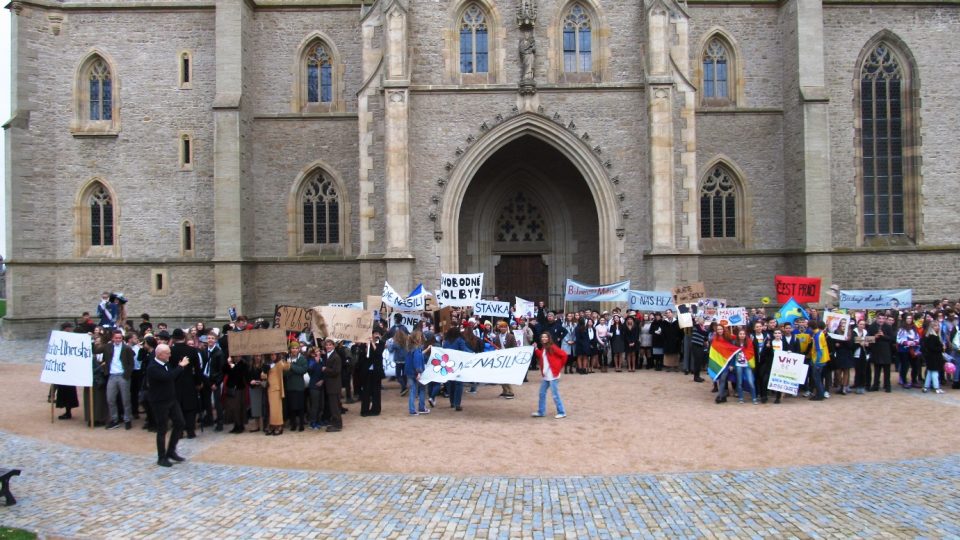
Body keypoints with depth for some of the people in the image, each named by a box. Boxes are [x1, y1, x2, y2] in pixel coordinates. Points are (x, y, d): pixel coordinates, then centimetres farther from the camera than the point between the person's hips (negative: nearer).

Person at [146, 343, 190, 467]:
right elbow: (167, 377, -33)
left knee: (179, 423, 7)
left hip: (171, 399, 8)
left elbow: (173, 377, 11)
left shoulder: (166, 364, 6)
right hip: (160, 402, -8)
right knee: (162, 430, 1)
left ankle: (171, 451, 20)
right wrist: (180, 366, -24)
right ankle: (162, 458, 14)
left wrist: (180, 366, -4)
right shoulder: (152, 368, -20)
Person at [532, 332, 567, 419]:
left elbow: (563, 355, -15)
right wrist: (536, 349, 7)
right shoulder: (543, 348, 11)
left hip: (553, 375, -9)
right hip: (546, 375, 9)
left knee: (555, 394, -3)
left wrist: (560, 366, -6)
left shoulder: (552, 347, -14)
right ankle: (541, 412, 21)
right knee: (542, 393, 12)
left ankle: (562, 412, 7)